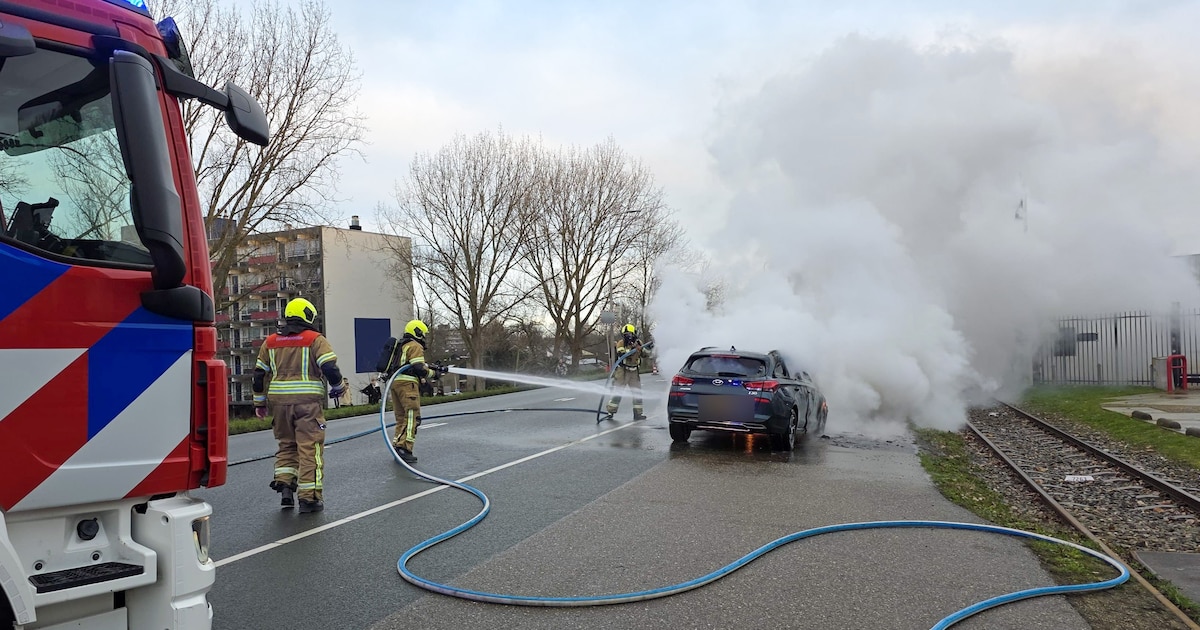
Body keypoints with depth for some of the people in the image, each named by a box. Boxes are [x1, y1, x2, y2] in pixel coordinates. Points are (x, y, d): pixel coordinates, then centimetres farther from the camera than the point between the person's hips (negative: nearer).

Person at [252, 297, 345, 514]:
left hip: (279, 400, 5)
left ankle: (284, 484, 8)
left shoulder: (271, 342, 12)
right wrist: (339, 388, 6)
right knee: (310, 448, 0)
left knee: (286, 445, 21)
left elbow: (259, 374, 15)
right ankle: (309, 497, 0)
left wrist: (260, 402, 23)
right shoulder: (315, 339, -3)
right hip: (308, 400, -5)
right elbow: (330, 367, -11)